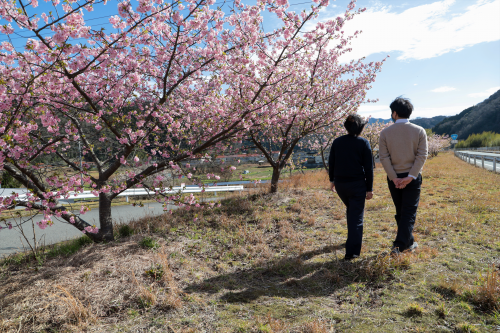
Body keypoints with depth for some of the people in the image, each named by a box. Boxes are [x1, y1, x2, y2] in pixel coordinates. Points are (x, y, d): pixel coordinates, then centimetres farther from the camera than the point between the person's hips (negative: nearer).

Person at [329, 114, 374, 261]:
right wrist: (369, 188, -3)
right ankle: (352, 251, -1)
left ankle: (354, 238, 41)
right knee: (356, 216, 2)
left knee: (350, 209, 27)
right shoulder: (363, 143, -9)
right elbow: (368, 168, -8)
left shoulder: (337, 142, 1)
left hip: (340, 184, 4)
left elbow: (331, 163, 7)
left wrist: (332, 180, 20)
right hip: (357, 184, -4)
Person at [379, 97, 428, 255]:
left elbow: (384, 157, -9)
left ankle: (408, 242, 28)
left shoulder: (385, 133, -4)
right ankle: (399, 245, -5)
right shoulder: (419, 131, -3)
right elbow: (422, 155, -10)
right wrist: (411, 176, -11)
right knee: (409, 212, 4)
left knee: (400, 212, 15)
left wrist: (394, 177, -8)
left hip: (394, 178, 1)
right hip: (413, 178, -1)